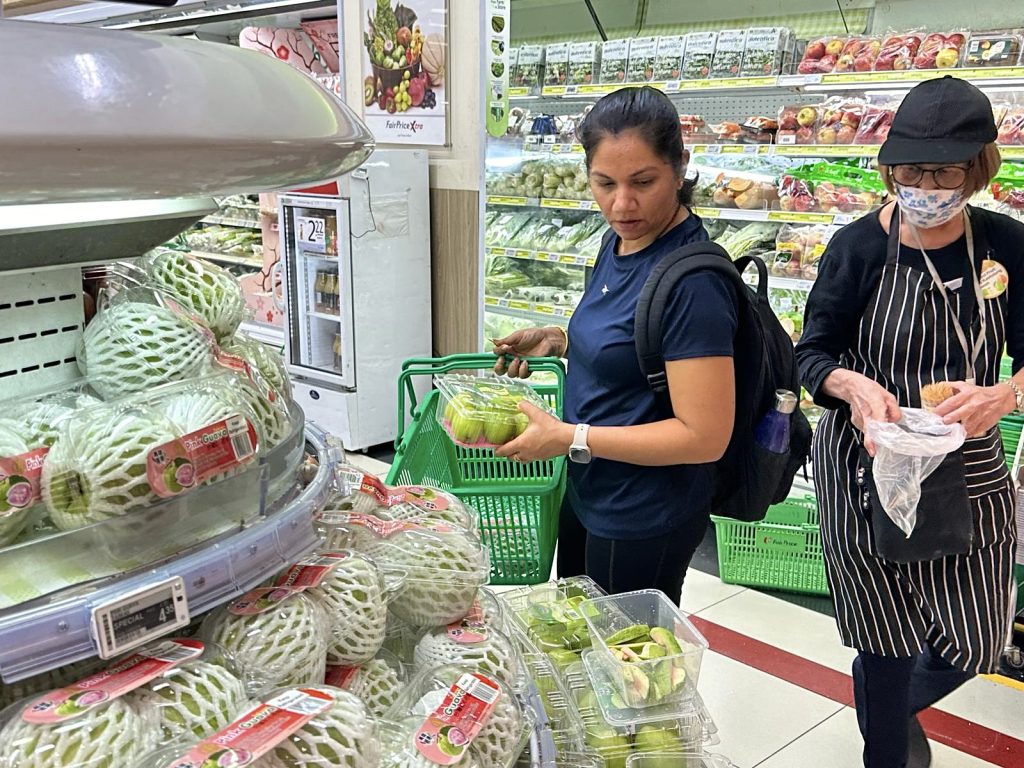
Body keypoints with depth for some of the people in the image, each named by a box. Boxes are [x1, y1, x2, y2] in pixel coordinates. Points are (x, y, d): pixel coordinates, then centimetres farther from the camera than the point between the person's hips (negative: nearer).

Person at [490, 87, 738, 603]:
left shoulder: (692, 279, -26)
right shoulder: (620, 243, 1)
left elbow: (704, 435, -27)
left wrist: (568, 437, -24)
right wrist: (559, 340, 0)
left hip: (646, 517, -9)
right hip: (590, 494, 9)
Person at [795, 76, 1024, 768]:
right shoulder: (859, 248, -10)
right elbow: (813, 353, -4)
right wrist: (854, 386, -27)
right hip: (868, 473, -3)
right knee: (888, 651, 8)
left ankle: (893, 704, 46)